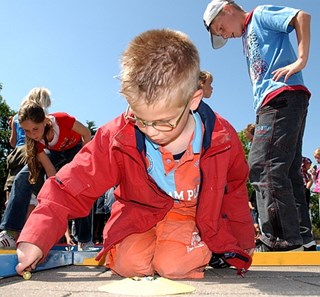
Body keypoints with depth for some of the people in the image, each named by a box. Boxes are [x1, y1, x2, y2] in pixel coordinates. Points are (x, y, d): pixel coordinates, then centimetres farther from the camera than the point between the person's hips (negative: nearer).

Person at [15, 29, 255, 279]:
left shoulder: (221, 138, -19)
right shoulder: (117, 137, -21)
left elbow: (234, 189, 1)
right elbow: (72, 187, -18)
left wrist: (240, 243, 8)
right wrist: (36, 238, -28)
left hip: (196, 216, -1)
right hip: (140, 216, 2)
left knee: (174, 265, -25)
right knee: (128, 263, -21)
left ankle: (201, 247, 8)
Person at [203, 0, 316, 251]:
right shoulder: (247, 38, 31)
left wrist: (301, 60, -14)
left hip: (283, 96, -9)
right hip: (273, 104, 10)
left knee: (263, 165, -16)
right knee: (287, 169, 5)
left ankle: (280, 236, -15)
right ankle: (302, 235, 8)